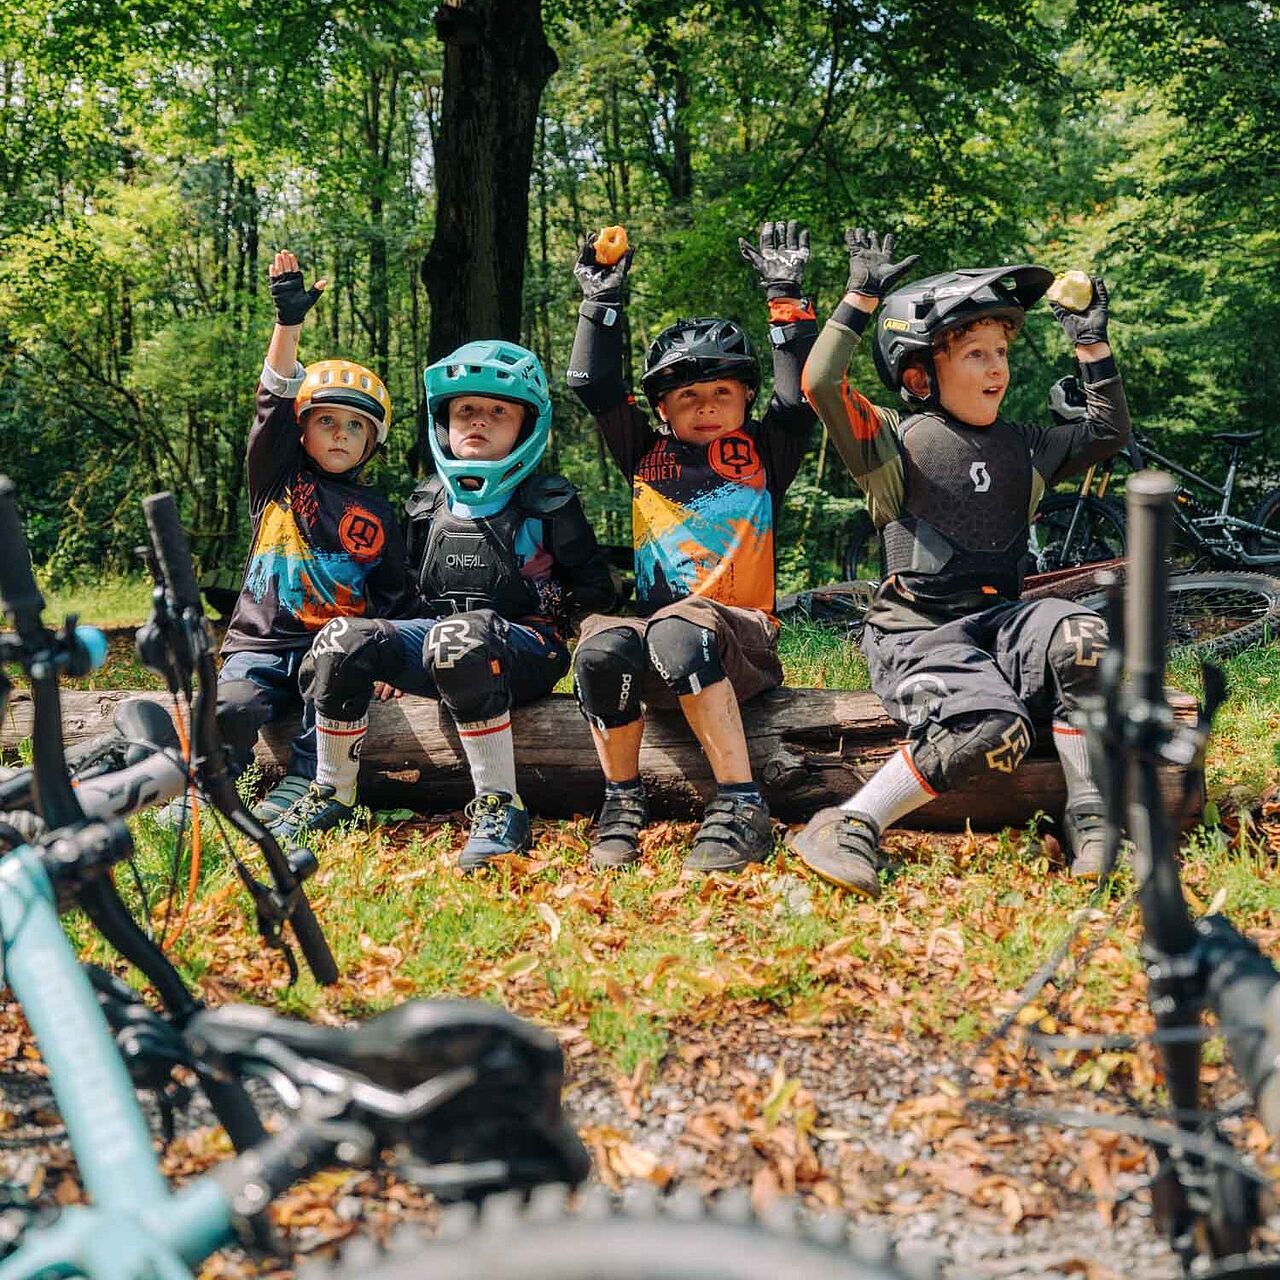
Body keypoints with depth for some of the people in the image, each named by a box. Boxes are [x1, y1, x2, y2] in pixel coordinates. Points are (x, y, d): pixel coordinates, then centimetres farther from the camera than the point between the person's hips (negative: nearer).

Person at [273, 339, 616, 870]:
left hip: (522, 645, -5)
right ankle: (332, 795, -5)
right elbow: (412, 587, 25)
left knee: (456, 637, -40)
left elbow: (597, 589, 6)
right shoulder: (428, 503, 17)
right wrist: (391, 658, 12)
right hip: (435, 635, 5)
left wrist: (555, 599, -11)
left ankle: (500, 806, -35)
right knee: (344, 638, -22)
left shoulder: (548, 503, 5)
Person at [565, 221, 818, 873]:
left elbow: (801, 393, 1)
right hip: (651, 626, 3)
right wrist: (601, 301, 11)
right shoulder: (646, 453, 19)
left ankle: (740, 807, -34)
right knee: (602, 644, -32)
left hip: (741, 640, -2)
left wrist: (786, 294, 1)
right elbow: (594, 386, 14)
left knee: (677, 630, -37)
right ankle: (622, 805, -16)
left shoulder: (764, 452, 13)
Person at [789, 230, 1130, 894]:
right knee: (992, 731, -31)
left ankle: (1088, 819, -15)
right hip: (915, 631, -5)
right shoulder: (895, 442, -2)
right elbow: (821, 385, -17)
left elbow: (1110, 431, 24)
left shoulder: (1023, 447, 16)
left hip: (999, 616, 5)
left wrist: (1091, 344, 17)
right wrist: (861, 299, -12)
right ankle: (850, 828, -19)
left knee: (1080, 638, -27)